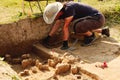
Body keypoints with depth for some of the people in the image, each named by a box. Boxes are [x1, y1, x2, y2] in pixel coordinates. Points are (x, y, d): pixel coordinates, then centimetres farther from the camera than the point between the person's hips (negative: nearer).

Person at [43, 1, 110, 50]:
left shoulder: (68, 8, -26)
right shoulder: (61, 10, 2)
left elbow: (66, 27, -24)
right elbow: (57, 24, 16)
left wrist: (65, 44, -20)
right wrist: (48, 37, 20)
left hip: (98, 19, -10)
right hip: (93, 18, 10)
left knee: (77, 27, -30)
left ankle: (91, 36, -2)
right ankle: (103, 31, 30)